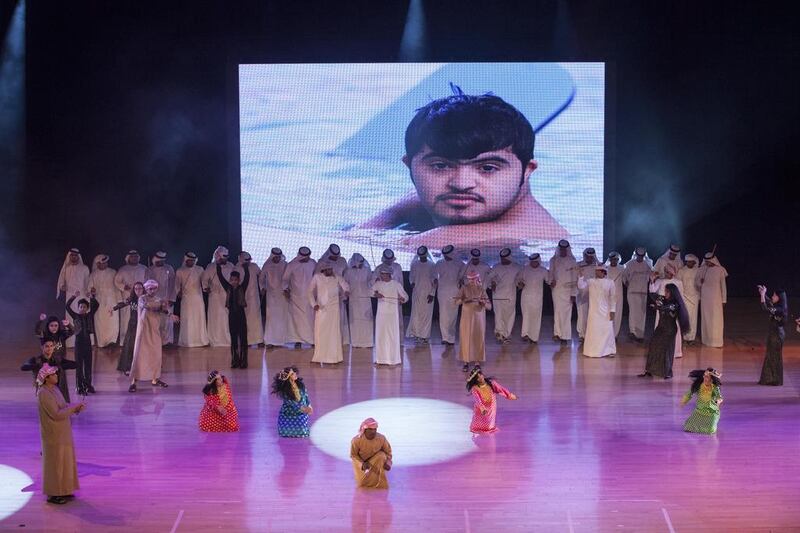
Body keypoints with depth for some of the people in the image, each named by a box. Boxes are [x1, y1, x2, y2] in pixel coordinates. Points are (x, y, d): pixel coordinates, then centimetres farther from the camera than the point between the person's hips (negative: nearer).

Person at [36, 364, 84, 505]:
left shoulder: (54, 388, 5)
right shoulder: (44, 394, -24)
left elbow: (63, 405, 13)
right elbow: (56, 414, -26)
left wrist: (76, 407, -4)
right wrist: (73, 407, -20)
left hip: (62, 432, 9)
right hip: (54, 434, -9)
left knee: (64, 460, 17)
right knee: (55, 462, 2)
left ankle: (62, 491, 30)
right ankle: (53, 494, 14)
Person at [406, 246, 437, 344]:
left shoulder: (432, 265, 1)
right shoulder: (414, 264, 6)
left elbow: (434, 280, 1)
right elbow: (411, 276, 15)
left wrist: (432, 293, -5)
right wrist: (412, 282, -7)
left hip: (427, 293, -1)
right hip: (416, 292, 2)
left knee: (427, 314, -1)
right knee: (416, 313, -3)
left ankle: (425, 336, 4)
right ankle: (417, 335, 2)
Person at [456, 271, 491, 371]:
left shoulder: (481, 290, 2)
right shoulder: (464, 289, -1)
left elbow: (489, 306, -1)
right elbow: (457, 301, -14)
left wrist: (483, 302, -22)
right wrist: (465, 300, -33)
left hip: (479, 318, 1)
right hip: (467, 318, -1)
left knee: (478, 339, 2)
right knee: (466, 339, -4)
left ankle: (477, 362, 10)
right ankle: (466, 362, 3)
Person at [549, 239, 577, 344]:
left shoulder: (572, 261, 1)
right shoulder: (553, 260, 8)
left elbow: (574, 278, 0)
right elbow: (551, 273, 15)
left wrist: (573, 294, -4)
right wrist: (551, 281, -8)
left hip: (567, 290, -1)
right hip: (556, 289, 2)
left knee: (566, 313, -3)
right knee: (557, 311, -5)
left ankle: (565, 336, 0)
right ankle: (557, 333, -3)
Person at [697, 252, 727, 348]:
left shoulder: (720, 270, -4)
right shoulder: (702, 269, 0)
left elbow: (723, 286, 1)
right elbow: (698, 284, 8)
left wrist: (724, 300, 1)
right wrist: (700, 282, -15)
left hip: (716, 298, -2)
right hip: (705, 297, 2)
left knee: (716, 319, -4)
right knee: (705, 318, 6)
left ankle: (716, 341, 0)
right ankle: (706, 339, 14)